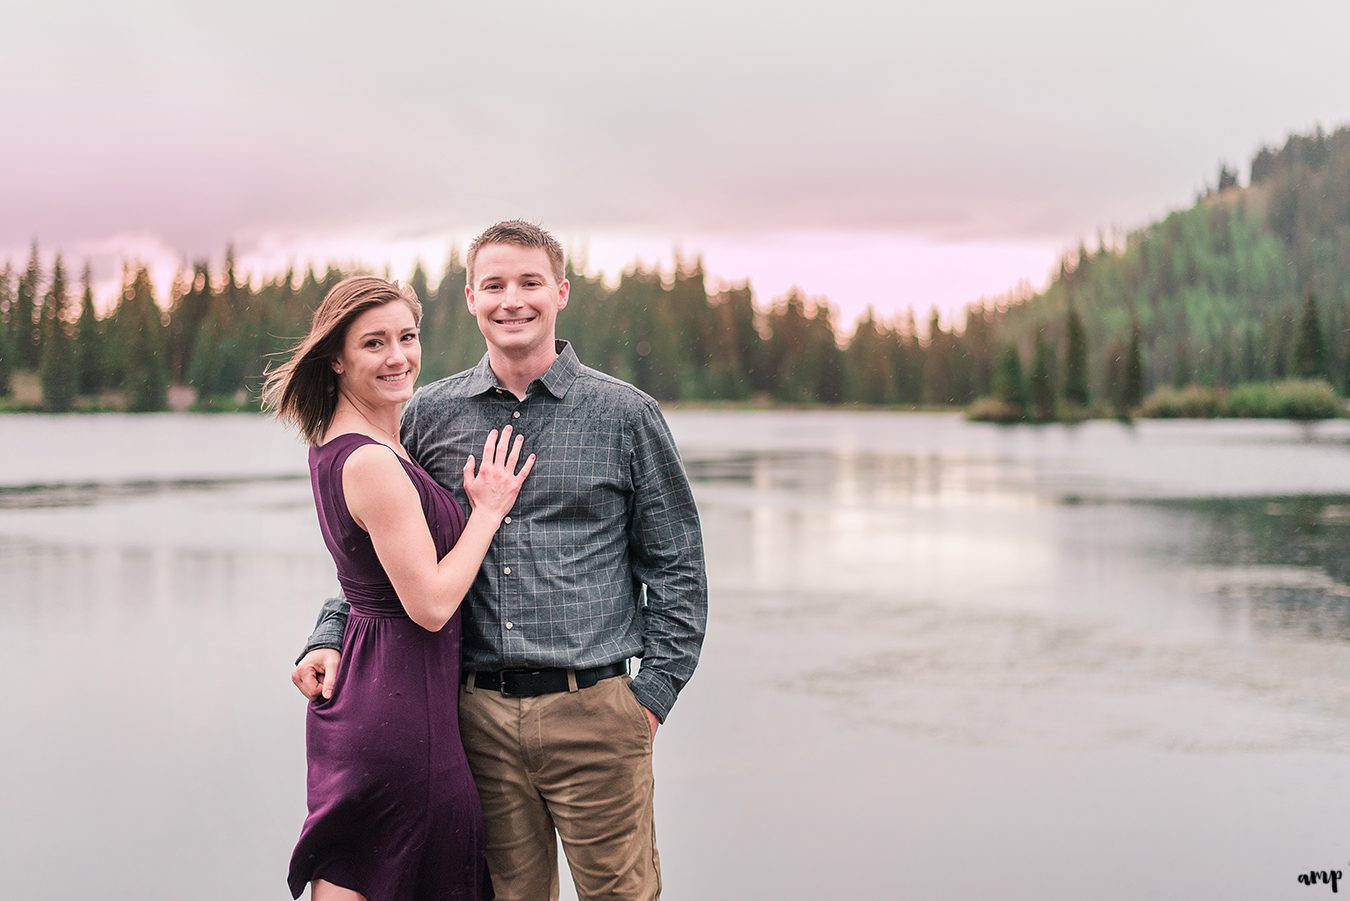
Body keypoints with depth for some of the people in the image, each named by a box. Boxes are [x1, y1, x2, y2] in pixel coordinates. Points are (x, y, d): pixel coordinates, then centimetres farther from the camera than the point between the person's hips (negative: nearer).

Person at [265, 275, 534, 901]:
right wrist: (489, 509, -10)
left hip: (361, 688, 9)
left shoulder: (334, 444, 9)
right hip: (401, 700, -9)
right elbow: (431, 604, -20)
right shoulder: (370, 462, -20)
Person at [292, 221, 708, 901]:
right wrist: (330, 636, 2)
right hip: (479, 713, 2)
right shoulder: (429, 416, 7)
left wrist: (654, 690, 0)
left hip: (594, 714, -2)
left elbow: (676, 565, 6)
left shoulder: (625, 415, 2)